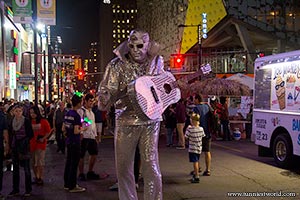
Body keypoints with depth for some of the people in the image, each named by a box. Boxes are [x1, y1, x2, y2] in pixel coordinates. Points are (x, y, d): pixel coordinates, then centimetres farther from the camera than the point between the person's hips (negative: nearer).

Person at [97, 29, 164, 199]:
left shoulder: (157, 61, 3)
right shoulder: (117, 65, -5)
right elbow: (105, 92, -7)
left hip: (150, 119, 1)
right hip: (126, 121, 0)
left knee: (150, 165, -3)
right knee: (124, 166, 6)